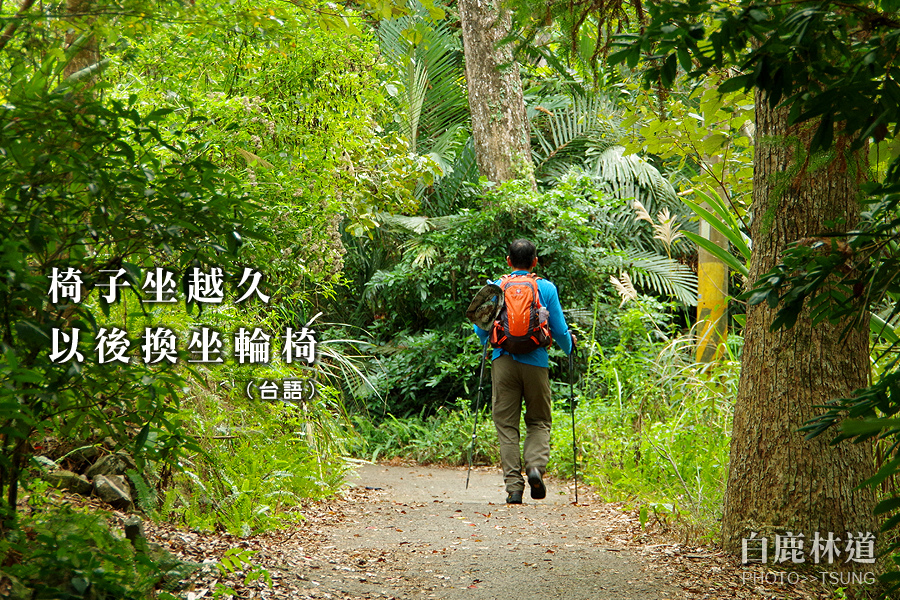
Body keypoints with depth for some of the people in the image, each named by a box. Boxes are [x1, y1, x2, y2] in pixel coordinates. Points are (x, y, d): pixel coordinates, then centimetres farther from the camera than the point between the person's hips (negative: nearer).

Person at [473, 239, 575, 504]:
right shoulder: (546, 288, 1)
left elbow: (480, 328, 9)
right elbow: (560, 330, 4)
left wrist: (488, 344, 32)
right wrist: (570, 346, 26)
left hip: (503, 361, 0)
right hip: (535, 361, 0)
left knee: (506, 424, 5)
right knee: (539, 421, 13)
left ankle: (513, 485, -3)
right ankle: (536, 465, -12)